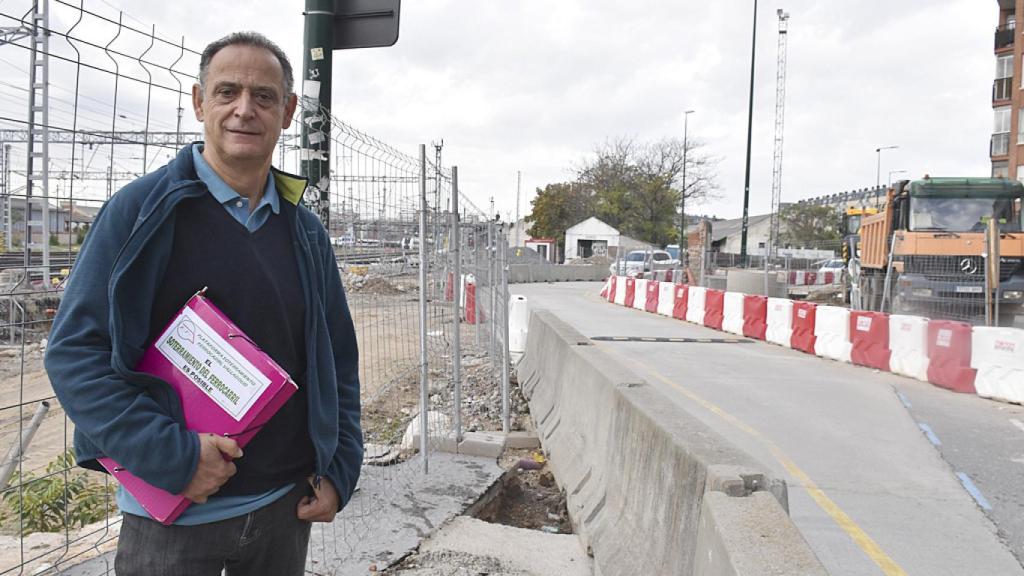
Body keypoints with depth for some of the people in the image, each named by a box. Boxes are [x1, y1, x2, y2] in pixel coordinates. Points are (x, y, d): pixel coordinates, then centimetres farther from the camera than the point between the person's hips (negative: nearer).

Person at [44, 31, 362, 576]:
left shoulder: (305, 230, 4)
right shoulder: (140, 209, -8)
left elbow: (338, 361, 9)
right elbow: (74, 350, -11)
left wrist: (339, 472, 2)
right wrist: (171, 455, -19)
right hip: (170, 514, -3)